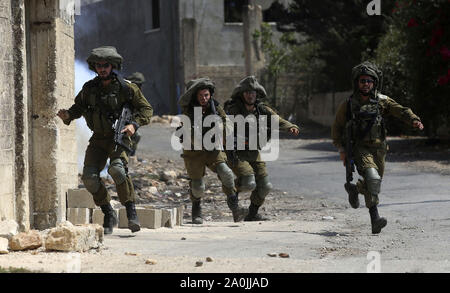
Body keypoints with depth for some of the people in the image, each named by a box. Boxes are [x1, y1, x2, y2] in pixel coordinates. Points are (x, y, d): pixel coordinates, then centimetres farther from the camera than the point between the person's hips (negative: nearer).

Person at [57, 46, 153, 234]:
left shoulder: (126, 88, -7)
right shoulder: (89, 88, 4)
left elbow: (146, 109, -2)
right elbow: (78, 107, 16)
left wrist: (134, 125, -19)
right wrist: (67, 115, -7)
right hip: (98, 140, 4)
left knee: (117, 169, -30)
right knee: (89, 177, -13)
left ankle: (131, 212, -17)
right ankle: (108, 215, 4)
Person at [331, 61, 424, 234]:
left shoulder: (382, 101, 3)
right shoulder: (348, 105, 1)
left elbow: (400, 110, -11)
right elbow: (337, 128, 10)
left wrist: (414, 120, -30)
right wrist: (341, 149, 0)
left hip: (378, 148, 3)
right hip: (359, 148, -3)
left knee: (375, 182, 10)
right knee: (372, 177, -25)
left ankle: (354, 188, 44)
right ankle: (375, 219, -25)